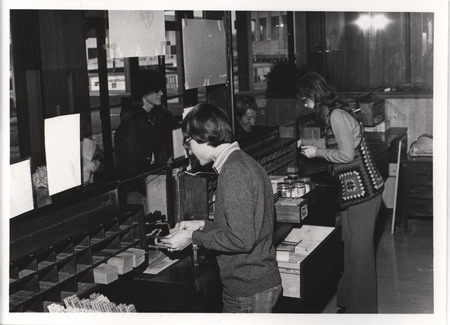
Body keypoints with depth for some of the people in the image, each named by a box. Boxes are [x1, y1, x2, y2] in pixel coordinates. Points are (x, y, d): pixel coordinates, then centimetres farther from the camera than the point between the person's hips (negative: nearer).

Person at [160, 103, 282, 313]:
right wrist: (203, 225, 12)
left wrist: (193, 238, -16)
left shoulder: (234, 172, -22)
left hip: (249, 291, -10)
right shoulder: (243, 162, 11)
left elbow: (242, 239, -26)